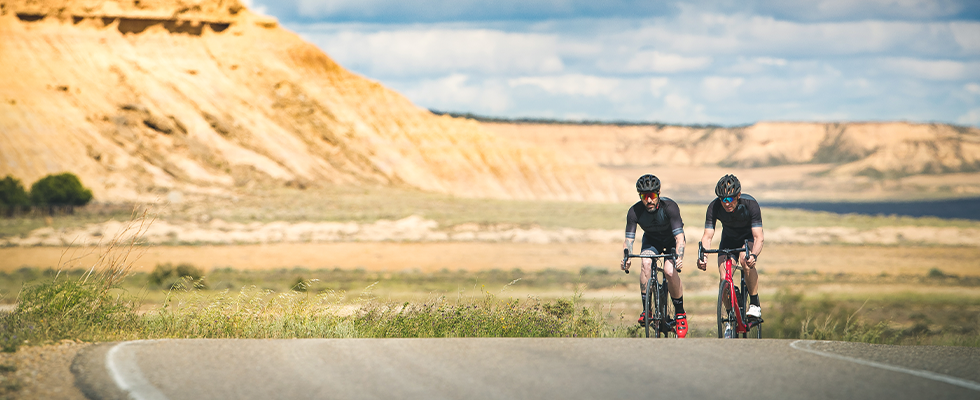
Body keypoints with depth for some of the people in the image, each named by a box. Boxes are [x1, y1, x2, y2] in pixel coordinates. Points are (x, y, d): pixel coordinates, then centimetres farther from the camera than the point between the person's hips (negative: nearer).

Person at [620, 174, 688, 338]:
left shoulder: (669, 207, -32)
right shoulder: (635, 212, -25)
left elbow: (679, 237, -36)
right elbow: (629, 239, -22)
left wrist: (679, 257, -53)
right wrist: (627, 258, -42)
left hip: (672, 240, -2)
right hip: (651, 240, 2)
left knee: (670, 271, -27)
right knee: (645, 263, -29)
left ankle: (680, 313, -8)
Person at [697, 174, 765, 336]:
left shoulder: (750, 204, -34)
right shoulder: (714, 207, -28)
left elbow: (758, 236, -38)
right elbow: (707, 235, -29)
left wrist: (753, 255, -58)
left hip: (749, 236, -3)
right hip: (729, 237, 3)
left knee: (745, 259, -34)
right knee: (724, 279, -13)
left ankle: (755, 304, -20)